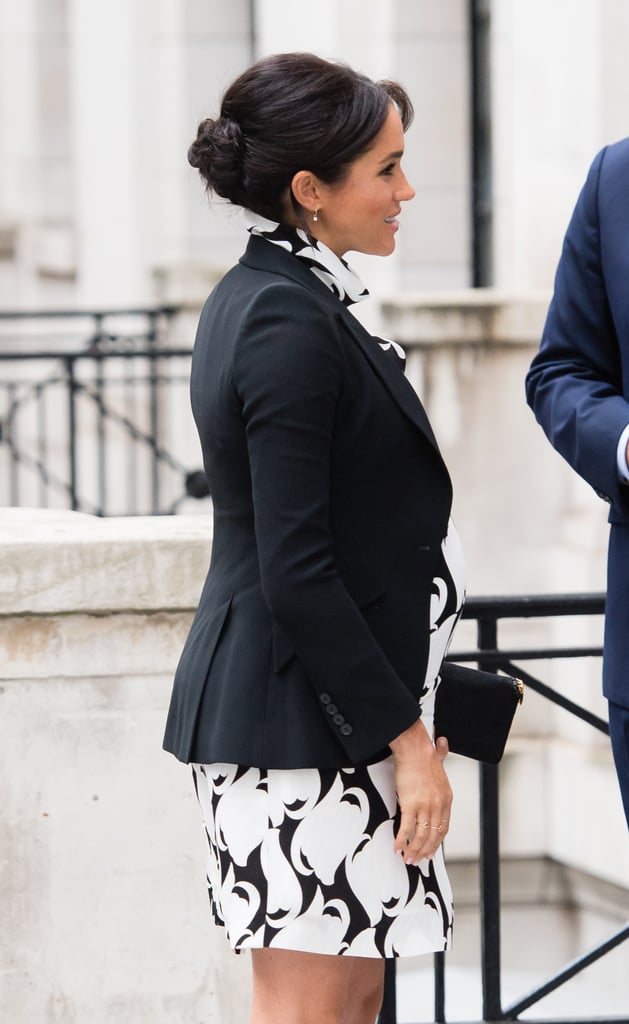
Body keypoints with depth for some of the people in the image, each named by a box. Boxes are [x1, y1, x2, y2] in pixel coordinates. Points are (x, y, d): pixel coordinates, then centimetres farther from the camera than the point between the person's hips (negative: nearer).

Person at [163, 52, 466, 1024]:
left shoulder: (255, 297, 13)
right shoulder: (291, 323, -18)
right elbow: (297, 572, -22)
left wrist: (404, 708, 21)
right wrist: (404, 733, -18)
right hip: (303, 718, -10)